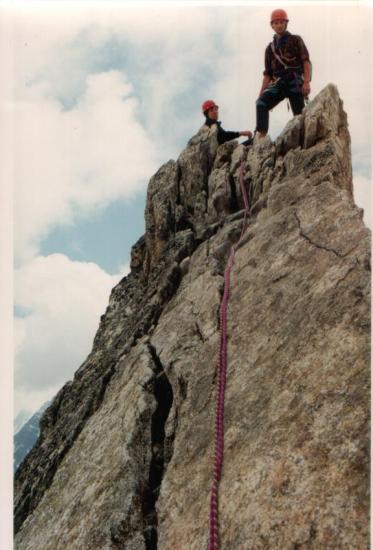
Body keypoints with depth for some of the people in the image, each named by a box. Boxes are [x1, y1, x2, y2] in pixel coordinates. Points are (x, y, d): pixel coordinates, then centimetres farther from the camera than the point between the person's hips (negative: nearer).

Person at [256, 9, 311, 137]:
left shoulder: (295, 40, 11)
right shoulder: (270, 48, 21)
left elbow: (306, 61, 0)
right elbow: (267, 74, 20)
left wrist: (306, 82, -16)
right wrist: (261, 93, 9)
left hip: (294, 81, -3)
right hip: (278, 83, 3)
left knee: (299, 114, -10)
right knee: (261, 103, -21)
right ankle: (261, 135, -28)